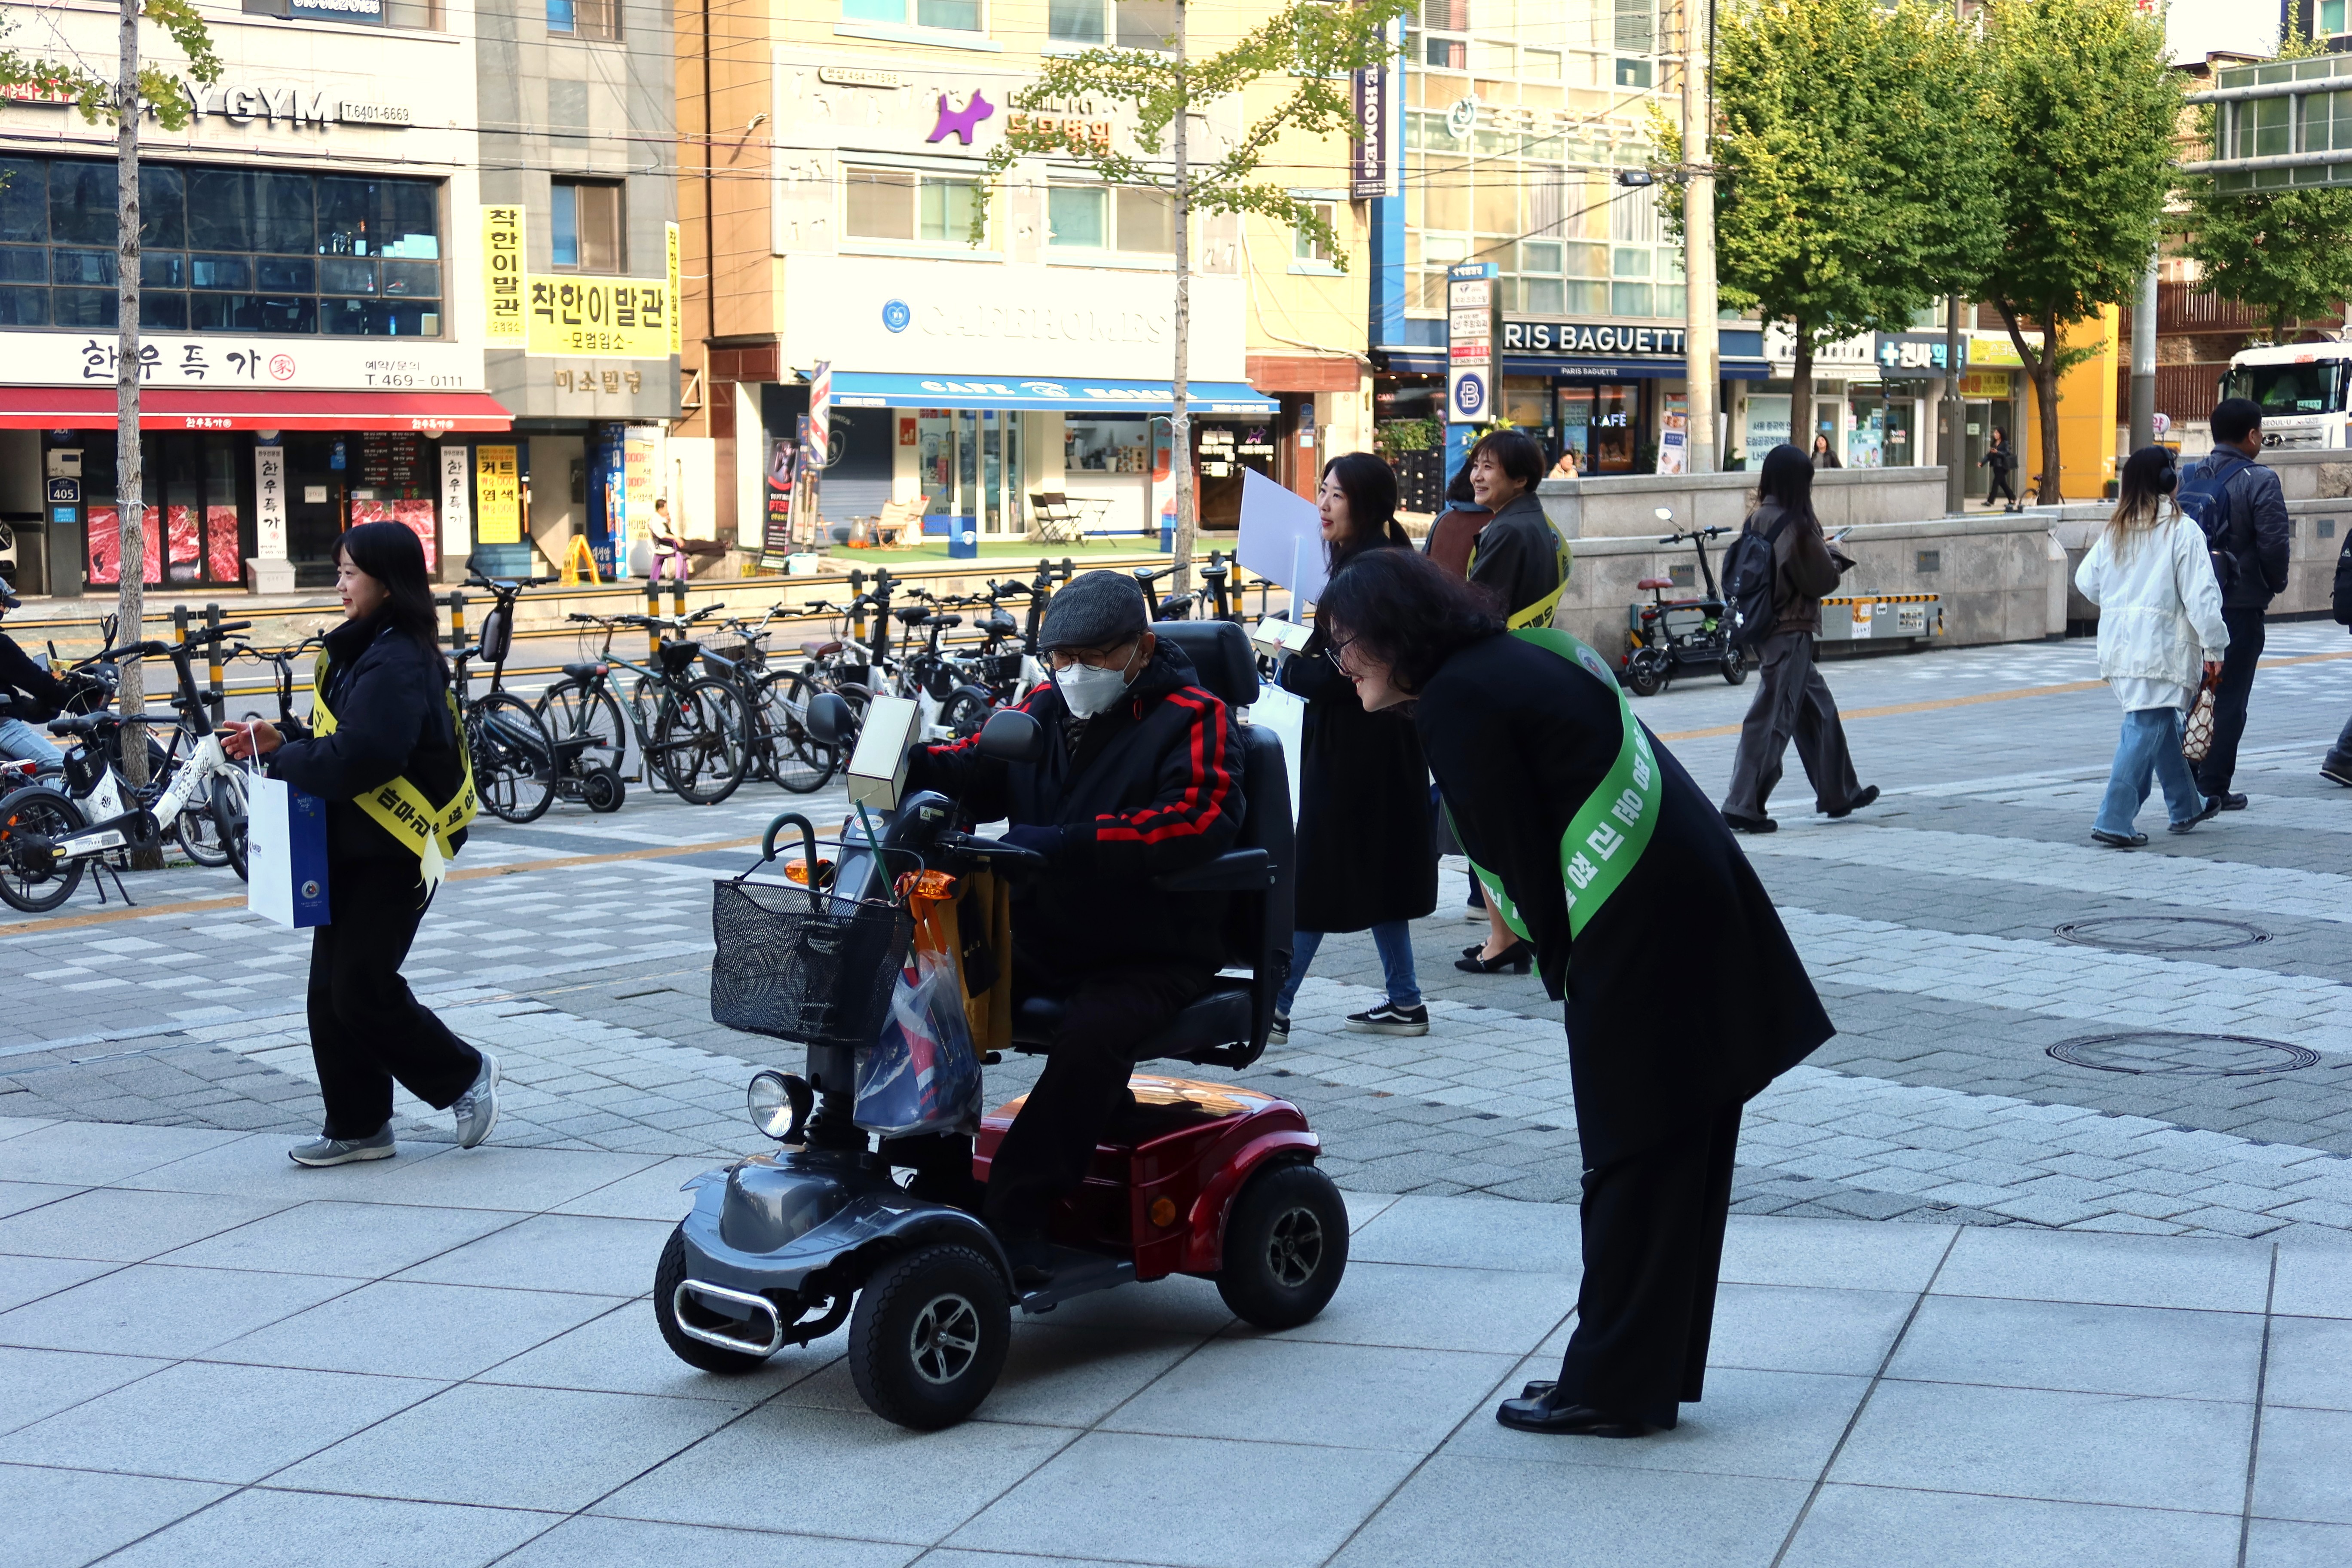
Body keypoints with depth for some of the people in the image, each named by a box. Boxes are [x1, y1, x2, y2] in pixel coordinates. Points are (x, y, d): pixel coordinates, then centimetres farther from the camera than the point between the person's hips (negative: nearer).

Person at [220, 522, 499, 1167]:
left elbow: (358, 758, -28)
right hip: (355, 847, 10)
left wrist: (279, 759, -15)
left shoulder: (398, 662, -20)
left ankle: (464, 1075, 13)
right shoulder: (362, 649, 12)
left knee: (362, 990, -6)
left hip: (396, 854, -10)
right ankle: (357, 1125, 17)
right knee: (331, 990, 9)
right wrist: (284, 740, 1)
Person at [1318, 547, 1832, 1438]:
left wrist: (1563, 967, -2)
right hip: (1696, 903, 10)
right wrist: (1569, 959, 16)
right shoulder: (1513, 658, 16)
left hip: (1637, 927, -10)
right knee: (1679, 1159, 14)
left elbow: (1519, 854, -13)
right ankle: (1659, 1372, 25)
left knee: (1631, 1161, -1)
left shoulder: (1455, 703, -12)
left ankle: (1613, 1388, 9)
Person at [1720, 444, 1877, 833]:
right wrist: (1834, 560, 7)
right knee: (1772, 719, -4)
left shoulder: (1758, 520, 5)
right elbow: (1820, 578, -13)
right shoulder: (1796, 524, -18)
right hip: (1790, 631, -9)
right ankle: (1743, 805, -3)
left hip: (1765, 627, 9)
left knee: (1818, 709, 19)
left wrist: (1824, 556, 15)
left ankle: (1839, 793, 29)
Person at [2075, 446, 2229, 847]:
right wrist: (2214, 647, -6)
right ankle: (2114, 821, -13)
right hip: (2160, 646, -7)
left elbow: (2086, 581, 12)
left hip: (2119, 645, 7)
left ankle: (2187, 807, 32)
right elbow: (2201, 595, -11)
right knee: (2146, 729, -7)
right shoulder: (2182, 531, -10)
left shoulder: (2115, 531, 7)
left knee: (2164, 723, 20)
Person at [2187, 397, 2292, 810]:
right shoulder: (2259, 482, -13)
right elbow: (2274, 543, -17)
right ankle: (2213, 788, 3)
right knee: (2230, 699, 2)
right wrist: (2277, 584, 1)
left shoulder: (2188, 477, 4)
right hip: (2241, 606, -5)